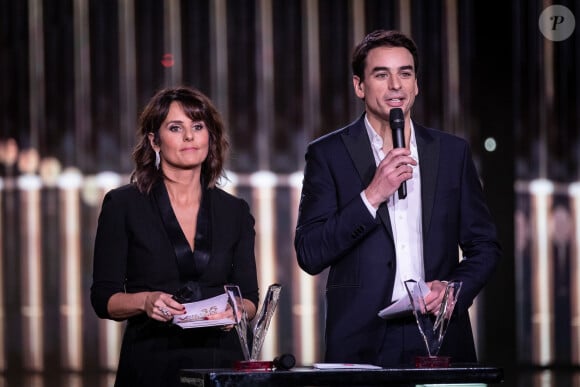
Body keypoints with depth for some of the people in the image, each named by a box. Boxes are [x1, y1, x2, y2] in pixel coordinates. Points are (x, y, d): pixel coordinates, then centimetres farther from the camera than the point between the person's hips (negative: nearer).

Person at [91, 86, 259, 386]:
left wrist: (235, 311, -11)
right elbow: (103, 298, -1)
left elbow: (249, 299, 10)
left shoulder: (235, 212, 10)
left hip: (220, 361, 2)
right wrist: (144, 301, -20)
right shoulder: (123, 204, 1)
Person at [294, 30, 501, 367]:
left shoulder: (453, 152, 9)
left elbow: (485, 246, 12)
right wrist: (372, 195, -15)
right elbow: (309, 255, -6)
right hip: (362, 344, -2)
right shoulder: (328, 154, 2)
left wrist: (455, 287, -6)